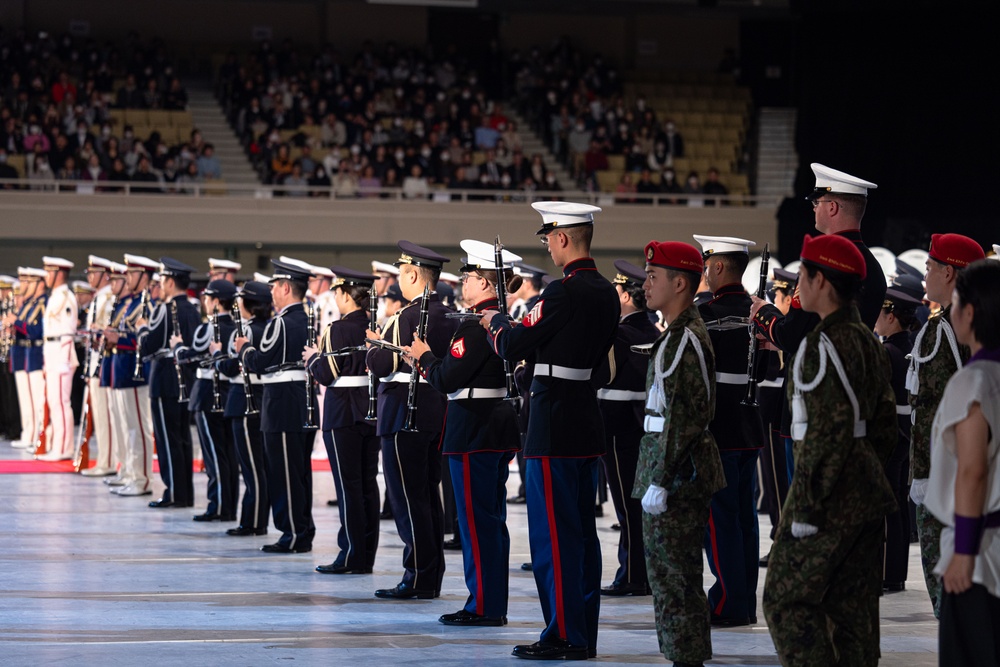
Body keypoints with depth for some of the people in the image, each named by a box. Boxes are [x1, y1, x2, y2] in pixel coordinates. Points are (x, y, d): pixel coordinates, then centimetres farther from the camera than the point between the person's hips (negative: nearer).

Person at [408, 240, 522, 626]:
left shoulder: (475, 326, -17)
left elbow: (448, 380, -20)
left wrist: (424, 356, -2)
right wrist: (432, 361, 13)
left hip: (473, 432, -10)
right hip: (499, 430, 10)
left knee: (476, 520, -5)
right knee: (492, 518, 13)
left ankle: (484, 605, -3)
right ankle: (494, 602, 18)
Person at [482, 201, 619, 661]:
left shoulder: (563, 292, -18)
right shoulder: (606, 292, 10)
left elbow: (514, 348, -16)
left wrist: (496, 322, 6)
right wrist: (522, 332, 17)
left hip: (554, 426, -9)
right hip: (588, 424, 9)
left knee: (553, 534, -4)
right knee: (582, 530, 13)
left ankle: (564, 635, -4)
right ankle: (585, 632, 17)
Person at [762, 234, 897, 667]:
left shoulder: (823, 345, -16)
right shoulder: (868, 342, 12)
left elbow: (831, 431, -21)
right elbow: (884, 423, 16)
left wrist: (807, 505, -20)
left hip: (833, 495, -9)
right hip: (867, 493, 9)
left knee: (786, 599, -3)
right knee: (853, 608, 11)